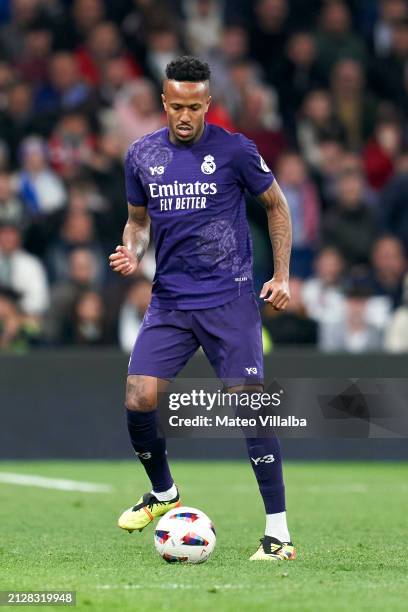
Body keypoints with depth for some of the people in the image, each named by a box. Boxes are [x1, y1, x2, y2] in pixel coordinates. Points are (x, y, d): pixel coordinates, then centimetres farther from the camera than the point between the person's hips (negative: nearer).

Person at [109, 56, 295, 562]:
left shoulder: (234, 150, -6)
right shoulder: (142, 155, 4)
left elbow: (276, 205, 7)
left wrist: (281, 276, 0)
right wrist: (132, 254, -3)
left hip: (229, 299, -4)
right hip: (169, 303, 4)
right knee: (138, 401, -8)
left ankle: (278, 532, -6)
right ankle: (163, 493, 22)